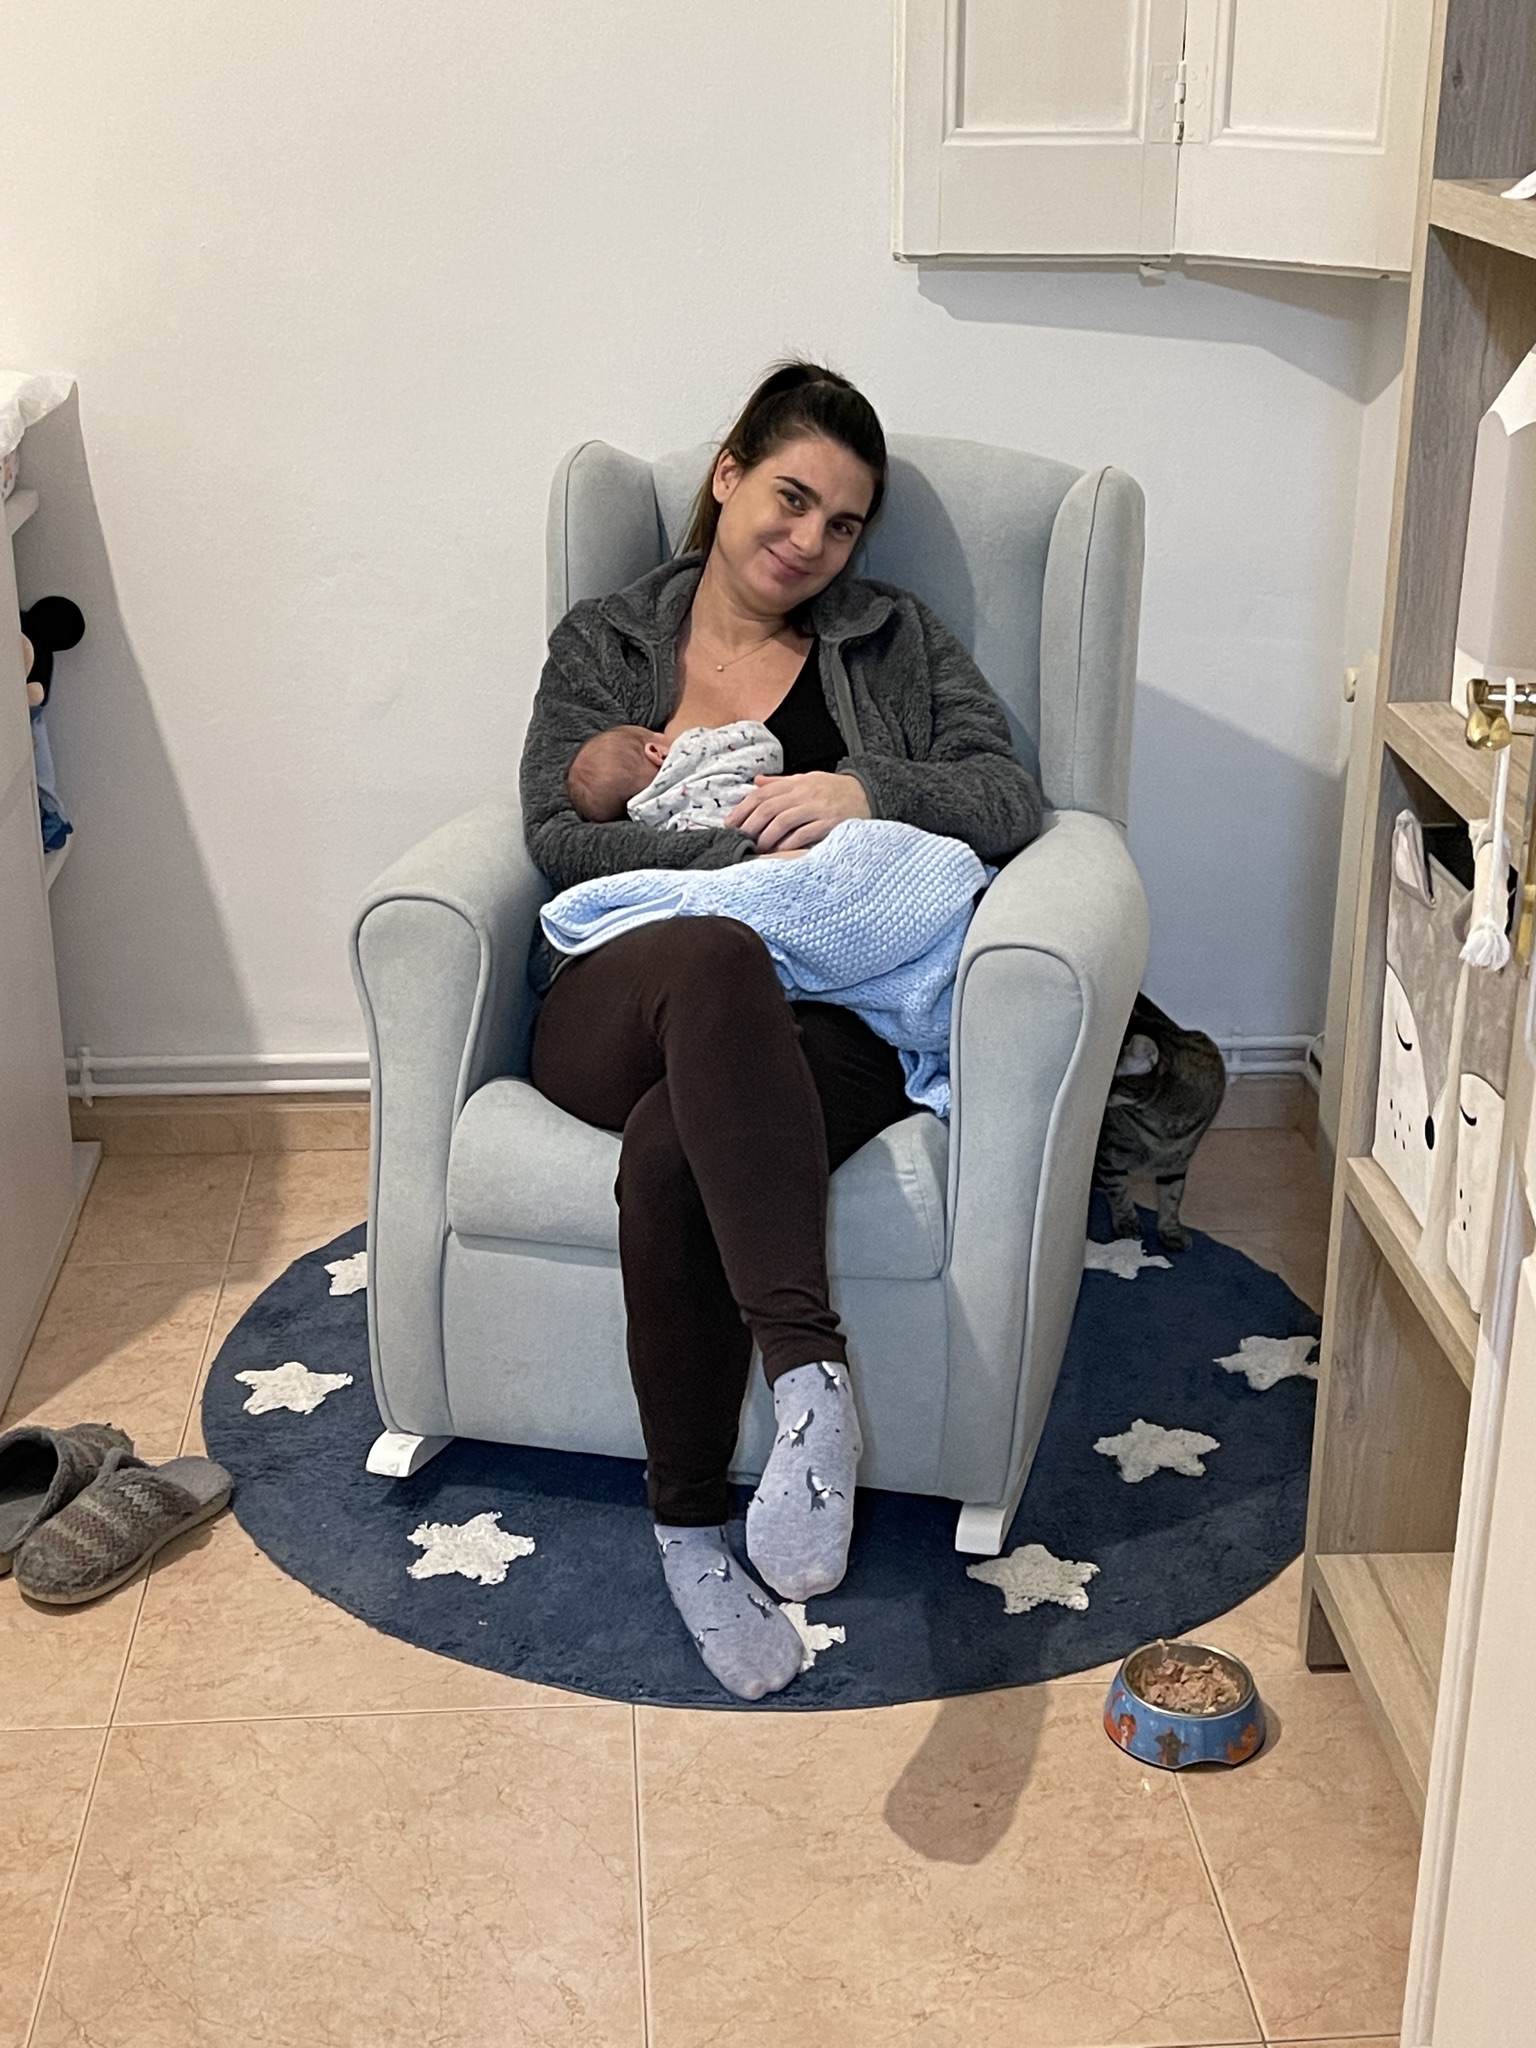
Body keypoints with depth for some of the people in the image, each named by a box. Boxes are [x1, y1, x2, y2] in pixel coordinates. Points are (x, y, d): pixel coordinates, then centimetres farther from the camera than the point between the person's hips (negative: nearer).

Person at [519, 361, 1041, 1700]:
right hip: (621, 1002, 0)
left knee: (671, 1154, -38)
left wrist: (868, 793, -11)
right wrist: (750, 853, -10)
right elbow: (559, 837, 3)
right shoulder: (602, 643, 20)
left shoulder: (895, 643, 22)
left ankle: (691, 1526, -31)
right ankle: (815, 1370, -47)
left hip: (823, 1018, 0)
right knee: (714, 958, -41)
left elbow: (1012, 804, 8)